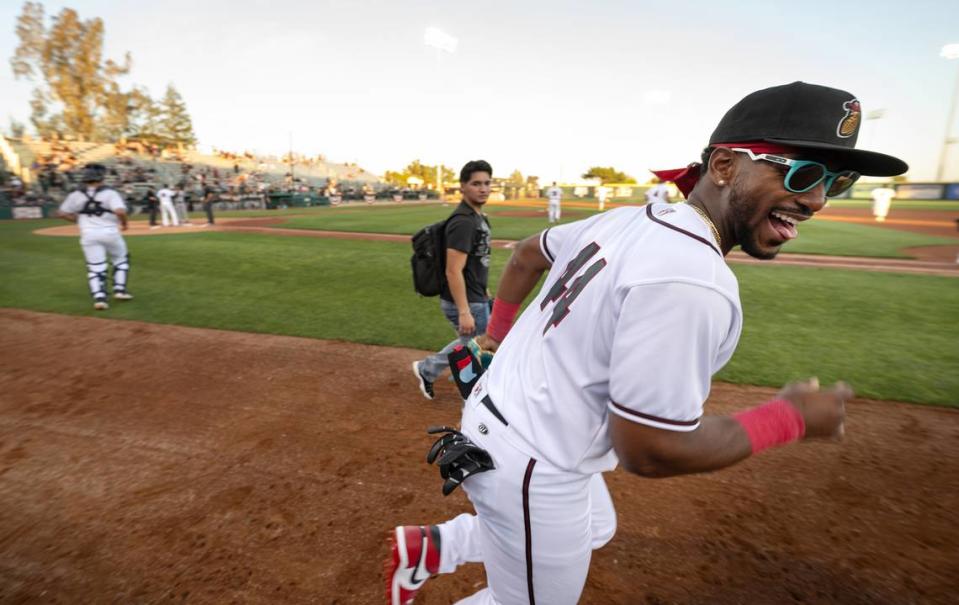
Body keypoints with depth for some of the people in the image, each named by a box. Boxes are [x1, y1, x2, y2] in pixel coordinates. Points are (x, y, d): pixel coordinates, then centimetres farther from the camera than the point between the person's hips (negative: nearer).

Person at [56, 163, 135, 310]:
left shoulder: (76, 195, 6)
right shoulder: (109, 193, -5)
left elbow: (61, 213, 10)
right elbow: (120, 211, -20)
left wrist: (80, 220, 24)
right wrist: (124, 223, -1)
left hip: (88, 234, 2)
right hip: (110, 232, -2)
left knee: (95, 268, 4)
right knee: (121, 259, 20)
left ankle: (99, 297, -8)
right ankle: (119, 289, 13)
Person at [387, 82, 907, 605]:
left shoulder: (625, 220, -1)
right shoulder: (691, 280, -29)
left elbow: (526, 254, 12)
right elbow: (646, 449, -25)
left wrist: (497, 335, 23)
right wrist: (791, 419, -12)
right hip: (530, 470, -9)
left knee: (596, 528, 31)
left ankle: (428, 548, 36)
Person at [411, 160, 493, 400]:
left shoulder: (479, 216, 9)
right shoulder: (463, 221, -22)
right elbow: (453, 271, -27)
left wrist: (483, 291, 23)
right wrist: (464, 312, -29)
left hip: (476, 298, 10)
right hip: (465, 302, -10)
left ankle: (426, 369, 40)